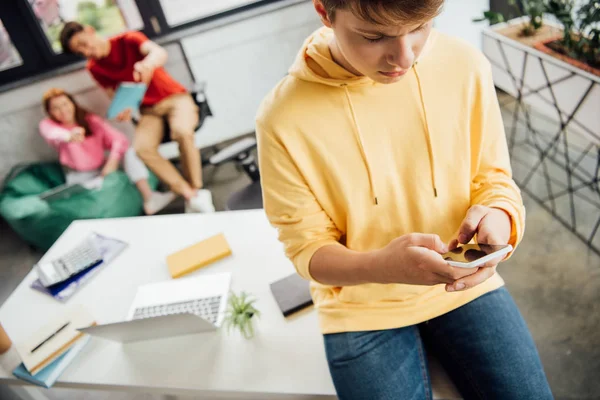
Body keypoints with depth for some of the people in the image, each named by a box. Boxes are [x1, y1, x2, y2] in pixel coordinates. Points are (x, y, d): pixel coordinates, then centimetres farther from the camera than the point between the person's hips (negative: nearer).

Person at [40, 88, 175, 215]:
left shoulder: (91, 120, 3)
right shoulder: (48, 124, -5)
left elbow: (119, 139, -9)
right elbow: (53, 134, -32)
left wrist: (112, 162, -28)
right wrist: (69, 137, -56)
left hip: (104, 170, 2)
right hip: (79, 177, -2)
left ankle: (149, 198, -35)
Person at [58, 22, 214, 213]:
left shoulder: (129, 39, -9)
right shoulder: (95, 68, 2)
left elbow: (159, 52, -27)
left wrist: (148, 63, -53)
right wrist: (122, 110, -22)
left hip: (175, 98, -3)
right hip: (149, 109, 4)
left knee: (182, 132, -37)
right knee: (142, 148, -28)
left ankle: (197, 189, -20)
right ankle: (192, 196, -23)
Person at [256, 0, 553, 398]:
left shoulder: (465, 65, -12)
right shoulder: (284, 118, -18)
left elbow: (494, 179, 0)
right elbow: (309, 250, -11)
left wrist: (498, 216, -23)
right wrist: (380, 266, -30)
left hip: (462, 283, 2)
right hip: (362, 308, -1)